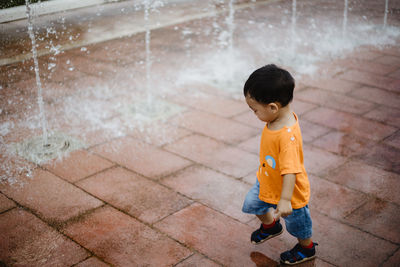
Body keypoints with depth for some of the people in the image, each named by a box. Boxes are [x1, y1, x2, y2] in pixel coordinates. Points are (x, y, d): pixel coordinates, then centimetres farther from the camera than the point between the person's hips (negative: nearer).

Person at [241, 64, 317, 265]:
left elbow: (290, 171, -42)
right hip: (267, 181, 8)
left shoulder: (288, 136, -41)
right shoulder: (277, 118, -13)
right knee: (253, 203, 27)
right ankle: (270, 226, 56)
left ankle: (307, 248, 49)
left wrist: (285, 200, -43)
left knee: (297, 222, 18)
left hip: (290, 191, -8)